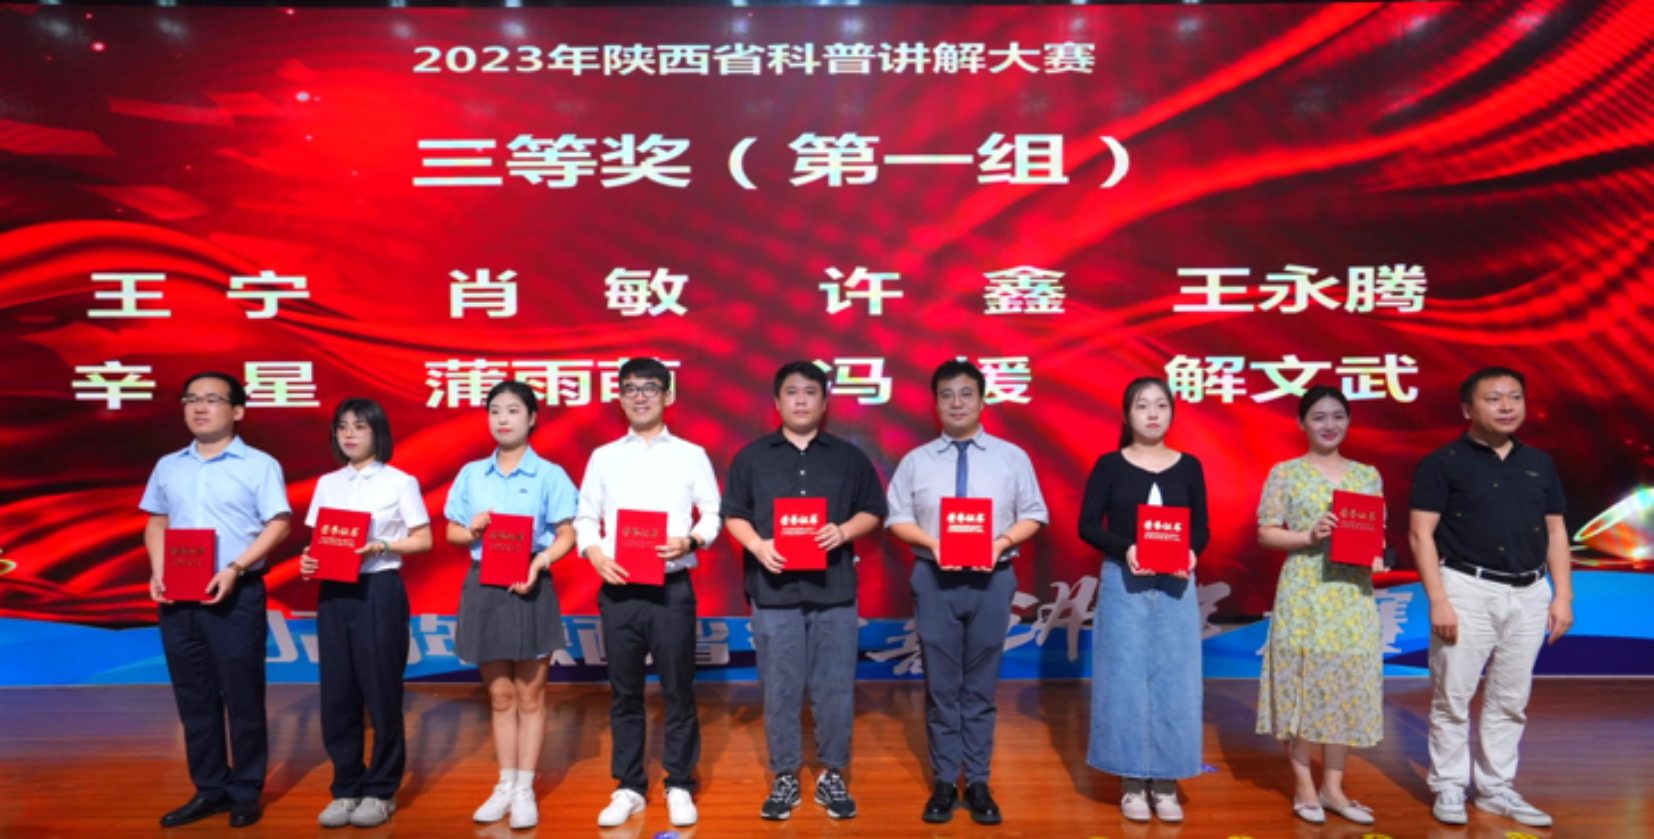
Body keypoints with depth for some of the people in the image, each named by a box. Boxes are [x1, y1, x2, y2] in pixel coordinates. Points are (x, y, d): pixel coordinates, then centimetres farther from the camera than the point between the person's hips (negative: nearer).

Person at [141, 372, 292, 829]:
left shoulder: (259, 465, -3)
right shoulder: (168, 467, 13)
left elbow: (279, 524, -8)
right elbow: (156, 524, 17)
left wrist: (235, 569, -19)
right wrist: (158, 571, 0)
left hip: (236, 595, -5)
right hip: (177, 598, 5)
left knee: (242, 697, 1)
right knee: (194, 699, 10)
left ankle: (246, 792, 11)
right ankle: (209, 789, 21)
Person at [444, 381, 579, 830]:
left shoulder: (549, 474, -4)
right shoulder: (471, 474, 7)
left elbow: (567, 535, -6)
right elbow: (450, 531, 10)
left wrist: (539, 563, -22)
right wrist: (471, 531, -12)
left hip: (529, 588, -3)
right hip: (484, 587, 3)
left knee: (530, 695, 6)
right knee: (500, 696, 12)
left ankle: (525, 789, 15)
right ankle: (504, 785, 23)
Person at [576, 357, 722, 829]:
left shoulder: (691, 455, 6)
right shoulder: (603, 457, 10)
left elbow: (712, 513, 4)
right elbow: (585, 517, 9)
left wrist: (691, 541, -15)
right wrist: (594, 553, -10)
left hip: (672, 588, -2)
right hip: (618, 589, 2)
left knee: (678, 690, 3)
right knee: (624, 693, 9)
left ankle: (680, 786, 17)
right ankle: (628, 788, 21)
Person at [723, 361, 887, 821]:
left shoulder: (849, 457, 7)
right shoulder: (752, 457, 6)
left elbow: (872, 512, 8)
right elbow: (733, 514, 6)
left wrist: (844, 531, -11)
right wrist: (757, 545, -12)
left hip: (834, 590, 1)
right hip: (774, 591, 0)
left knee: (835, 689, 5)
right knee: (780, 690, 6)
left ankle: (833, 776, 20)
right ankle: (785, 778, 19)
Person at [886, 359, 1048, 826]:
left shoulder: (1012, 457, 3)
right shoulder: (916, 460, 5)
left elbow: (1033, 515, 4)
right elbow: (898, 517, 4)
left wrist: (1004, 540, -14)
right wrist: (931, 542, -14)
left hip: (992, 579, 0)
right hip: (934, 579, 1)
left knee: (981, 686, 8)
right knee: (941, 686, 7)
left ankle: (978, 783, 20)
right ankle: (945, 783, 19)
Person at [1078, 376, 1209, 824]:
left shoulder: (1189, 466, 6)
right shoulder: (1109, 465, 0)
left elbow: (1202, 528, 6)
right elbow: (1087, 525, -4)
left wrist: (1192, 552, -15)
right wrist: (1125, 549, -20)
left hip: (1175, 587, 2)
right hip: (1123, 585, -2)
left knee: (1173, 681, 4)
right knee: (1126, 679, 1)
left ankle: (1166, 783, 15)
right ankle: (1133, 783, 13)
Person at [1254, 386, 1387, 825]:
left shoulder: (1368, 475, 10)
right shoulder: (1286, 473, -1)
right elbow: (1266, 532, -3)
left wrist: (1375, 556, -8)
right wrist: (1309, 536, -18)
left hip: (1353, 594, 4)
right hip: (1304, 593, -4)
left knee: (1348, 686, 7)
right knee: (1302, 684, 0)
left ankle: (1332, 787, 20)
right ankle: (1304, 788, 13)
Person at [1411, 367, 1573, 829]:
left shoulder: (1540, 463, 12)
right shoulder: (1443, 463, -4)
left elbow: (1556, 532, 15)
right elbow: (1422, 534, -8)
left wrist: (1563, 595, 7)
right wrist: (1438, 599, -14)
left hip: (1529, 592, 5)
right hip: (1468, 588, -5)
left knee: (1510, 700, 11)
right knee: (1453, 696, 0)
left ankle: (1497, 789, 23)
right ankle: (1449, 789, 13)